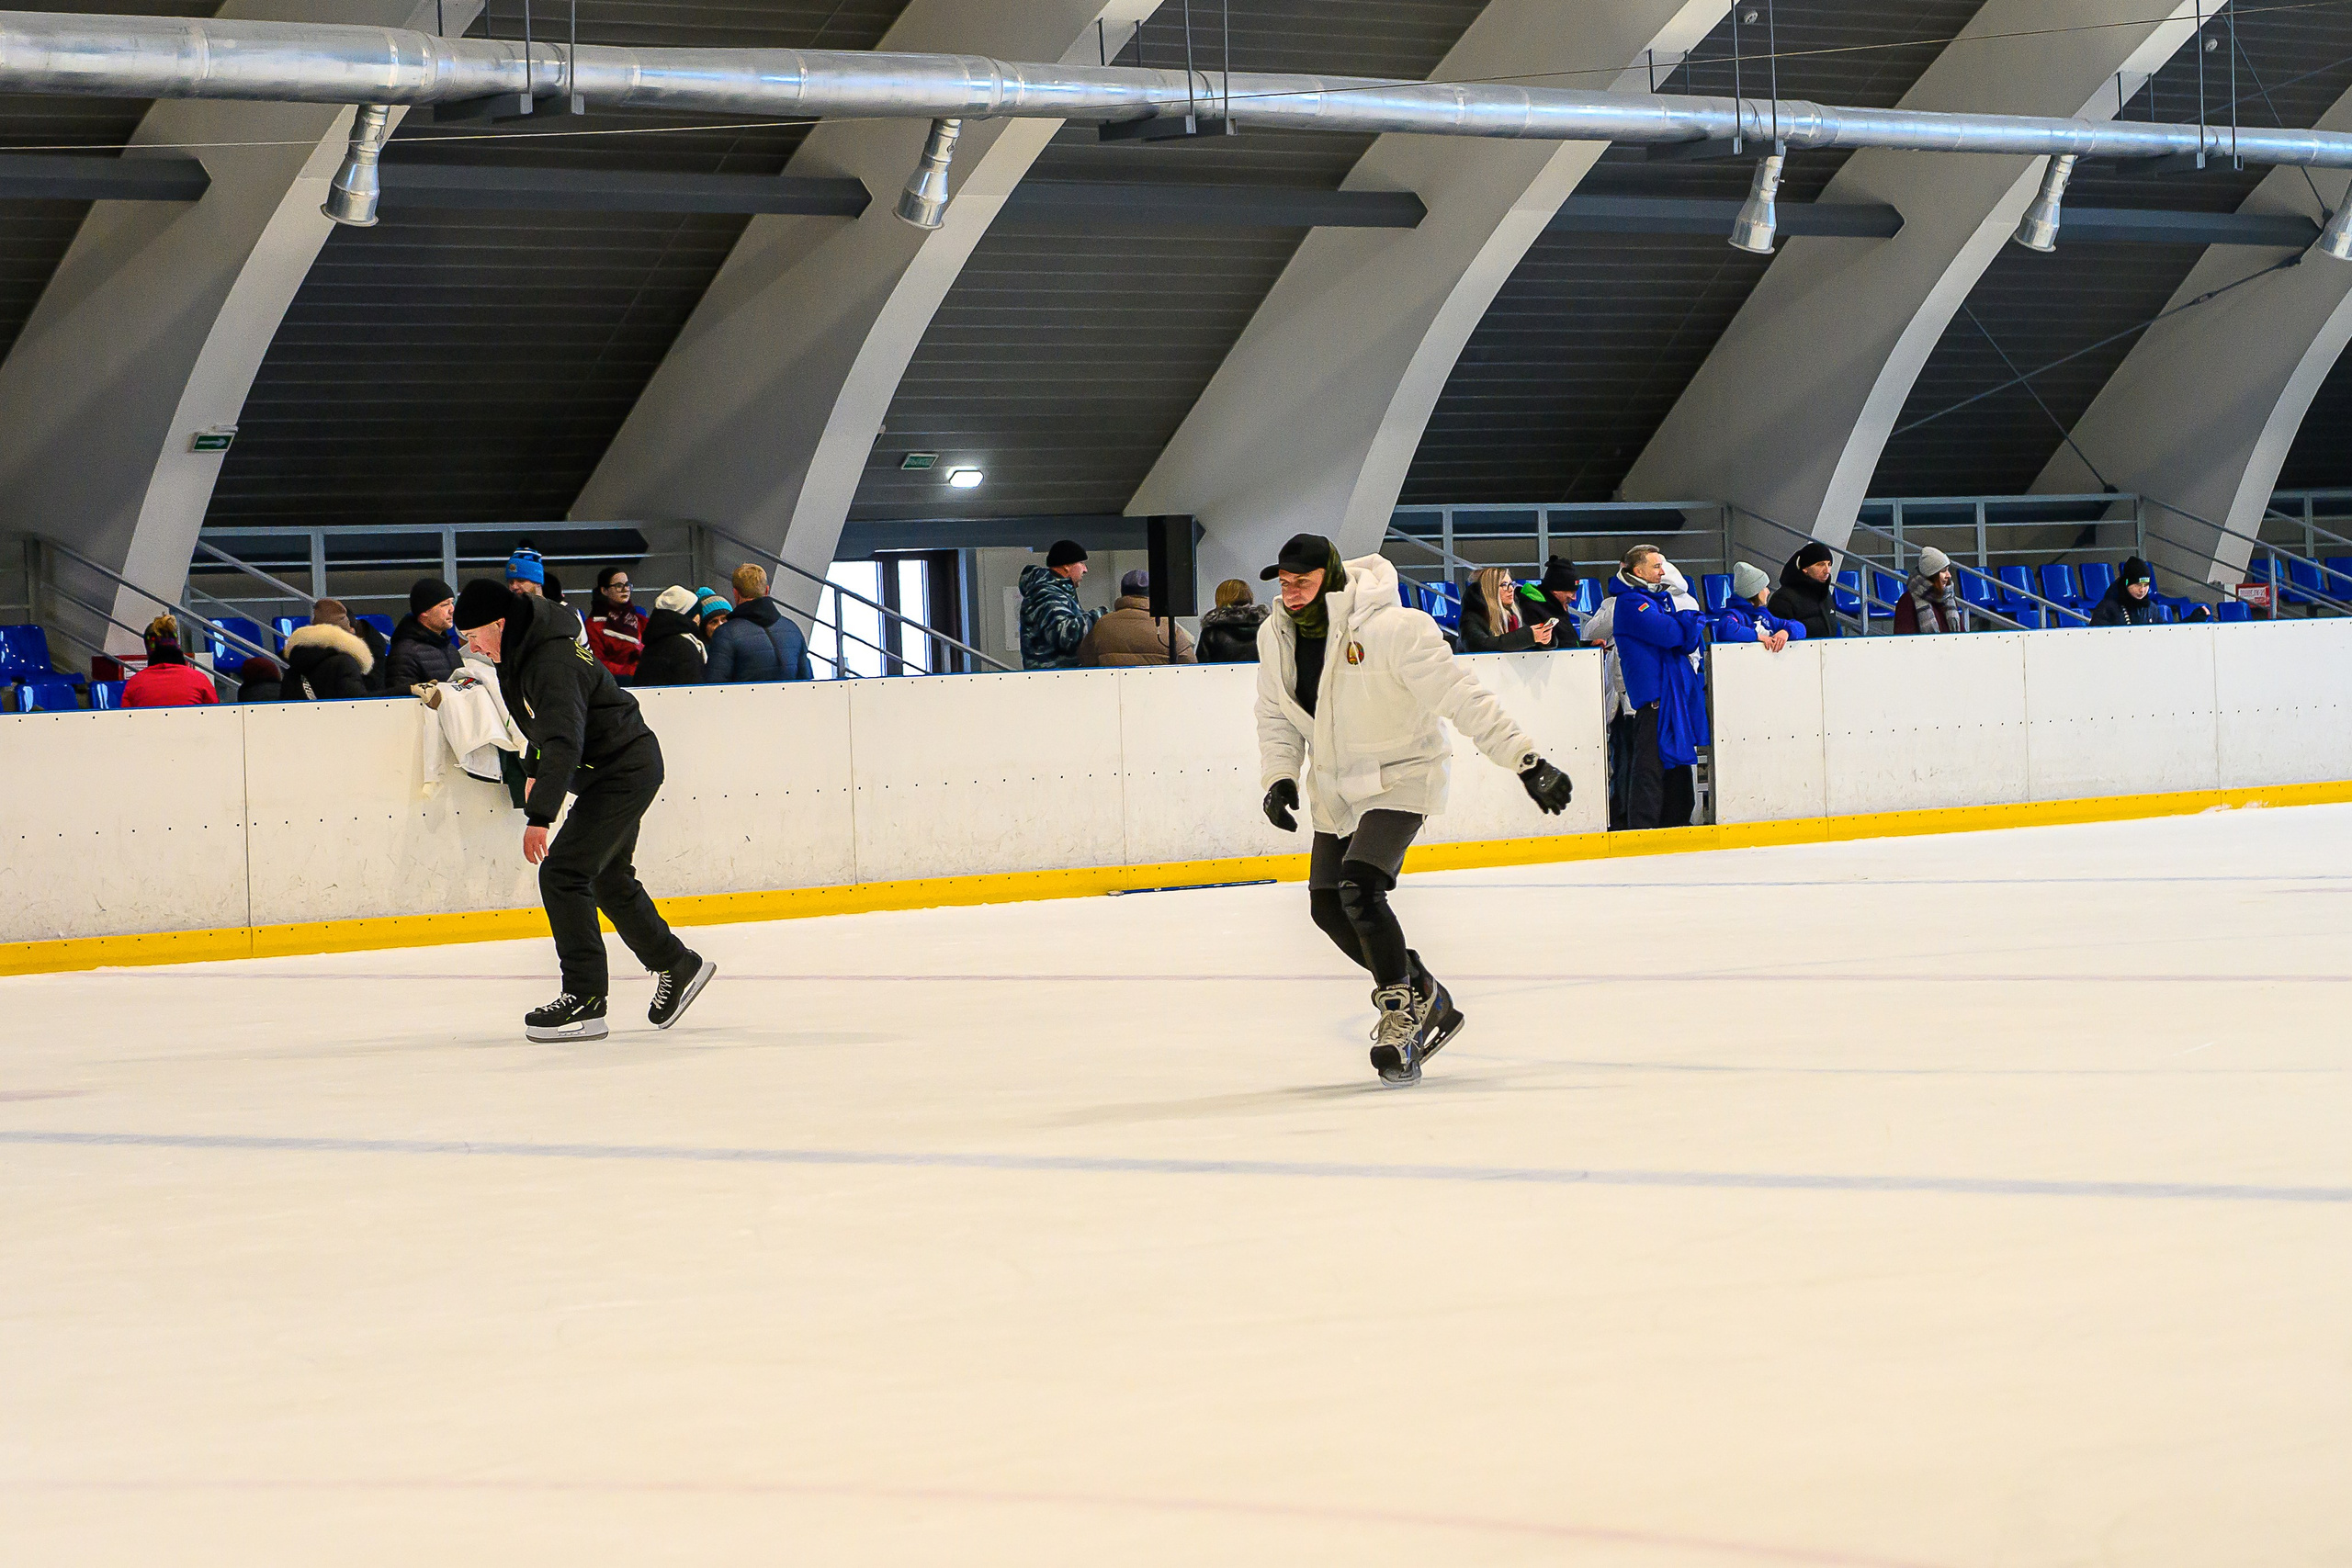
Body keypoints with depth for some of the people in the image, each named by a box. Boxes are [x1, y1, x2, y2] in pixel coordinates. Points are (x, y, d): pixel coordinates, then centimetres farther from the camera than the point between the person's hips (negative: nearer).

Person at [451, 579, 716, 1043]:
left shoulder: (552, 662, -29)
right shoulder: (524, 645, 3)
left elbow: (564, 741, -40)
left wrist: (540, 816, -46)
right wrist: (537, 773, 25)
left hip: (624, 772, -11)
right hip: (628, 765, 11)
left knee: (562, 874, -16)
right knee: (608, 878, 20)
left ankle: (585, 1000, -14)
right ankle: (677, 966, 36)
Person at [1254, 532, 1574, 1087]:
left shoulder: (1393, 630, -26)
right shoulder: (1277, 636, -5)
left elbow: (1464, 700, -27)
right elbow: (1277, 717, 11)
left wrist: (1527, 762, -29)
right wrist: (1280, 777, -5)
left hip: (1399, 776, -7)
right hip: (1336, 786, 7)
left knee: (1360, 888, -25)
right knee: (1329, 906, 5)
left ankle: (1400, 1020, -14)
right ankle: (1425, 998, 23)